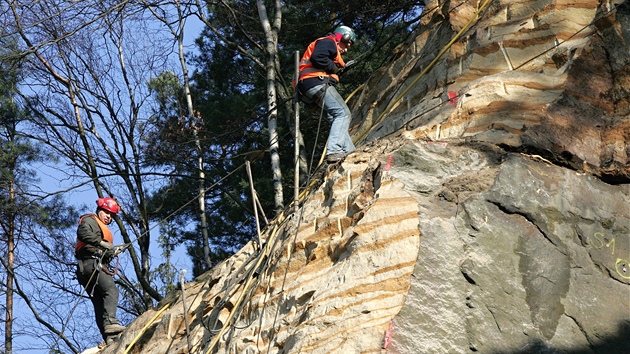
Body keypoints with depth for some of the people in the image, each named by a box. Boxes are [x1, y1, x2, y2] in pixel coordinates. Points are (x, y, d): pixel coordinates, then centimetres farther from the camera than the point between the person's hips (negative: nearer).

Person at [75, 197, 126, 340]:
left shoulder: (104, 230, 34)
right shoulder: (90, 220, 8)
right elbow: (82, 232, -17)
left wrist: (111, 252, 6)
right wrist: (101, 243, -20)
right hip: (90, 262, -10)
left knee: (100, 303, 2)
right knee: (111, 290, -24)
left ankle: (108, 339, -3)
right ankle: (110, 322, -40)